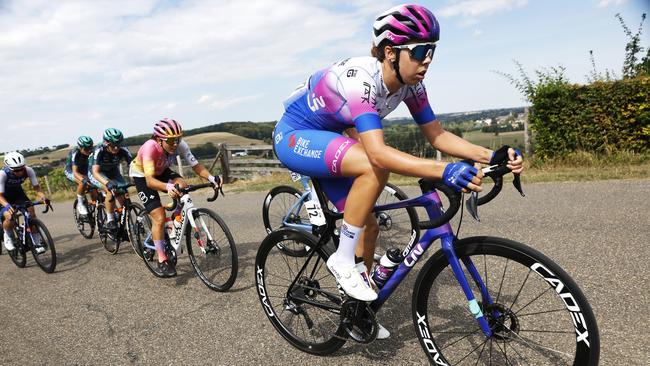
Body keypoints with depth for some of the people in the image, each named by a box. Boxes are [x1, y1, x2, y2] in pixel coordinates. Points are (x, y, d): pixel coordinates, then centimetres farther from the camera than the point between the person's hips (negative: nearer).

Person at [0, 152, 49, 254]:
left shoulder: (28, 170, -27)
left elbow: (36, 187, -20)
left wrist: (43, 196, -41)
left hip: (17, 192, 3)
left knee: (31, 211, -19)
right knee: (9, 217, -27)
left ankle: (37, 242, -7)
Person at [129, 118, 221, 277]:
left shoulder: (181, 145, -26)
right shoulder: (150, 148, -38)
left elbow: (196, 165, -25)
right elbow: (150, 180, -45)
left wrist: (211, 178, -43)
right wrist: (168, 187, -64)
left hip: (161, 171, 4)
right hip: (141, 175, -4)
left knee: (183, 186, -27)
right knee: (159, 218, -15)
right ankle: (162, 260, -4)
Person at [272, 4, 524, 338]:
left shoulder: (409, 84, -9)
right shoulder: (360, 78, -33)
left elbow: (436, 135, -6)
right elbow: (378, 153, -45)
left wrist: (491, 155, -19)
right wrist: (443, 170, -54)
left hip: (324, 141, 8)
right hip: (293, 137, -8)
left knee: (368, 226, 3)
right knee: (376, 168, -34)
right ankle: (343, 260, -16)